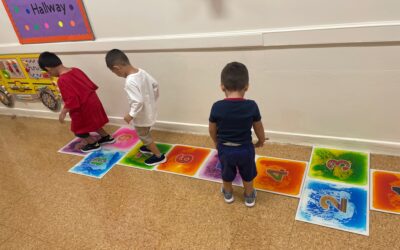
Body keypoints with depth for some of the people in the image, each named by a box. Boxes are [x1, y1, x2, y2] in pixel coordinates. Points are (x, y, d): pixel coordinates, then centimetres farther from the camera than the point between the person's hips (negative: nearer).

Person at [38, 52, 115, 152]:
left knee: (79, 129, 16)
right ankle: (107, 137, 40)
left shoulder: (62, 80, -24)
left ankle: (93, 144, 28)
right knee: (92, 123, 29)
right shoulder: (76, 70, -1)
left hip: (83, 108, -8)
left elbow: (71, 101, -26)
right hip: (93, 101, 8)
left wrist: (63, 112, -14)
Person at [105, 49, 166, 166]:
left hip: (142, 116, -8)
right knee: (145, 133, 31)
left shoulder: (130, 82, -32)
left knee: (143, 135, 14)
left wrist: (131, 115, -20)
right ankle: (150, 147, 52)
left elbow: (138, 102, -34)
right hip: (149, 111, 9)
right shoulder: (141, 72, -6)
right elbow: (155, 85, 4)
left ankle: (159, 156, 25)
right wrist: (153, 99, 16)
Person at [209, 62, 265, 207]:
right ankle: (249, 196, 45)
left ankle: (228, 193, 50)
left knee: (227, 174, 26)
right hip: (245, 149, 0)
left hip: (225, 149, 1)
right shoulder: (252, 106, -19)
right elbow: (258, 128, -4)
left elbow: (212, 129, -6)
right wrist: (261, 141, 18)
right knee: (247, 175, 25)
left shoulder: (217, 107, -21)